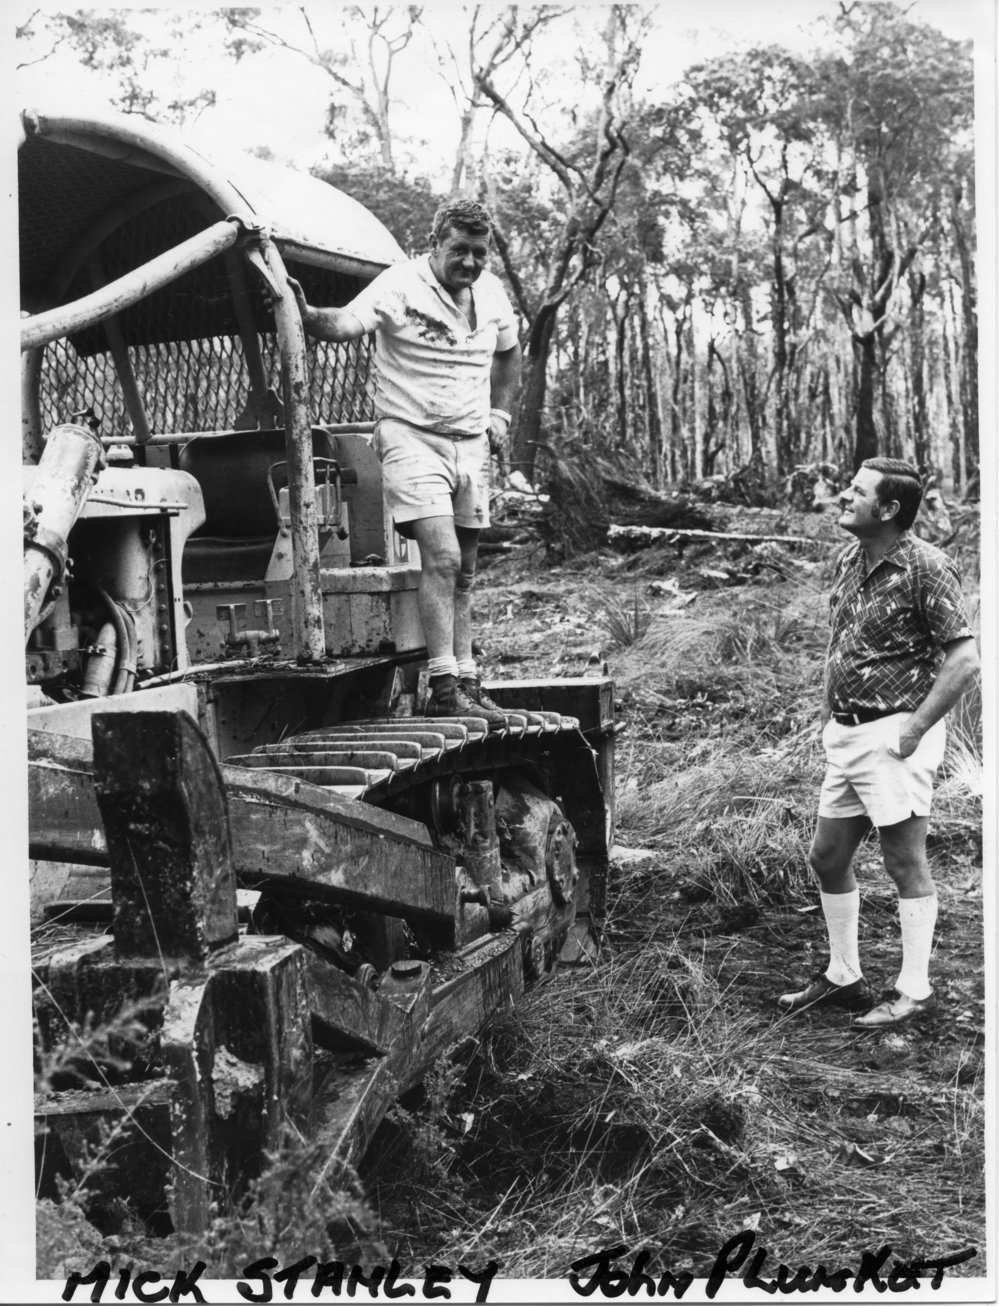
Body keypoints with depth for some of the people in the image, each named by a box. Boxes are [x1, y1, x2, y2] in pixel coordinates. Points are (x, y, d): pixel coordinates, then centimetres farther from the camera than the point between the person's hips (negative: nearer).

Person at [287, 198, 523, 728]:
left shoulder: (492, 292, 9)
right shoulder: (400, 285, -11)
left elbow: (508, 352, 27)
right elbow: (346, 322, -28)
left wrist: (499, 414, 18)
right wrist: (307, 314, -48)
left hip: (471, 445, 6)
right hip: (412, 438, -6)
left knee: (464, 572, 9)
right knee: (442, 557, -19)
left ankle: (467, 682, 16)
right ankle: (444, 688, -16)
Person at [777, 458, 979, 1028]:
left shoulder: (925, 567, -15)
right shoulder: (850, 559, 10)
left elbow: (964, 659, -18)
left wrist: (913, 729, -19)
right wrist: (829, 714, 14)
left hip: (893, 735, -9)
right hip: (847, 734, 9)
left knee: (906, 863, 2)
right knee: (827, 858, 14)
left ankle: (914, 990, 16)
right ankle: (843, 976, 29)